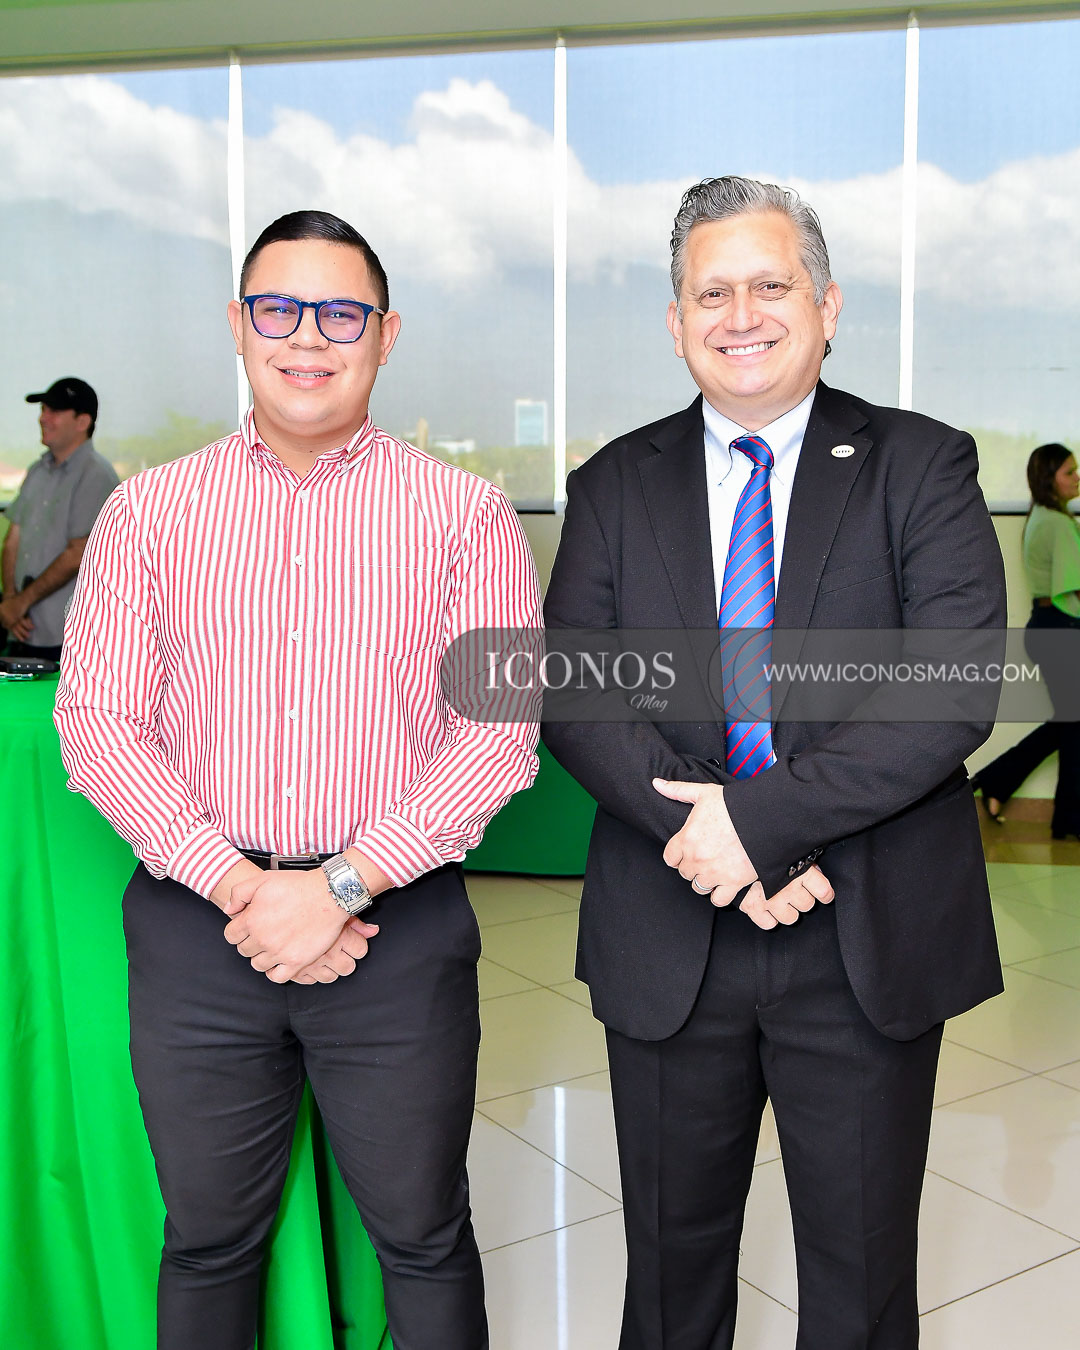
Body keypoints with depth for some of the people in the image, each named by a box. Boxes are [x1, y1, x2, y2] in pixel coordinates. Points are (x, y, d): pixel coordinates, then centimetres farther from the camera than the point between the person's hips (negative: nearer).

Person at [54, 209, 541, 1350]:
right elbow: (98, 723, -1)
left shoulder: (464, 515, 1)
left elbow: (497, 731, -7)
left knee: (422, 1233, 12)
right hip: (195, 928, 2)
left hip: (398, 926, -1)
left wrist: (340, 884, -15)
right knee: (207, 1236, 16)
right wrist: (240, 885, -12)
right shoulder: (150, 510, 5)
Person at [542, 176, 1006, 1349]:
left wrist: (760, 814, -21)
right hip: (668, 941, 2)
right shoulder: (614, 487, 5)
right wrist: (702, 834, -18)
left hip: (868, 945, -1)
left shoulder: (921, 468, -1)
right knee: (672, 1254, 19)